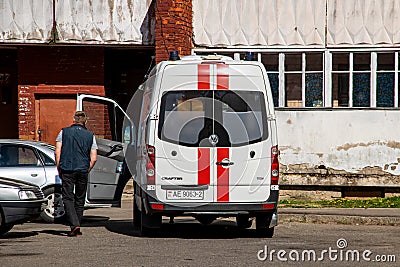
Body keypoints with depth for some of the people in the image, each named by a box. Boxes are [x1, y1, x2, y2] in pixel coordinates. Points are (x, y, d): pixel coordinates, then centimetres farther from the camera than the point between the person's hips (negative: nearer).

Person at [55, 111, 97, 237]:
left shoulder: (64, 132, 5)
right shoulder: (90, 135, 8)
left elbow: (57, 152, 0)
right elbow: (93, 158, 4)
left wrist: (59, 168, 7)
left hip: (67, 170, -2)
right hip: (83, 170, 2)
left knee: (68, 198, -2)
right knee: (80, 199, 12)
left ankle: (74, 225, -19)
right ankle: (77, 228, 16)